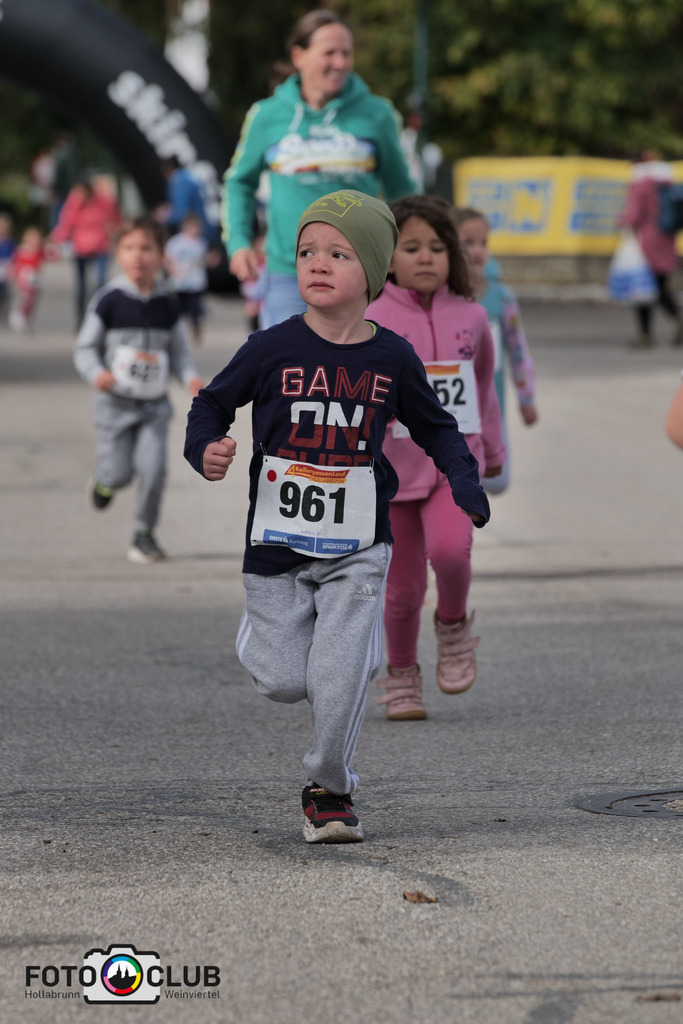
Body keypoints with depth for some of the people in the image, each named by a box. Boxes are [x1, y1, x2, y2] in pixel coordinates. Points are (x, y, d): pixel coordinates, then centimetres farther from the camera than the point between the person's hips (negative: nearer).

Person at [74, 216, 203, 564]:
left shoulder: (167, 306, 1)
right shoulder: (109, 301, -8)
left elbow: (179, 352, 9)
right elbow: (85, 348, -3)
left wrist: (191, 378, -11)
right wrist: (97, 373, -23)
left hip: (154, 404, 2)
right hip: (115, 402, -2)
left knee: (153, 467, -11)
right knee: (119, 473, -3)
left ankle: (144, 533, 7)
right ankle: (104, 481, 36)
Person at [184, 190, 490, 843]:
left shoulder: (392, 358, -1)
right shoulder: (272, 349, -6)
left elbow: (435, 429, 14)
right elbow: (211, 404, 5)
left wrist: (468, 492, 1)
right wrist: (206, 450, -16)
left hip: (357, 548, 0)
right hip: (277, 539, 0)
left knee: (338, 679, -11)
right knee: (281, 683, -1)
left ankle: (329, 788, 11)